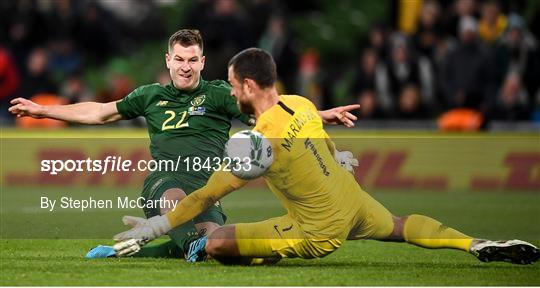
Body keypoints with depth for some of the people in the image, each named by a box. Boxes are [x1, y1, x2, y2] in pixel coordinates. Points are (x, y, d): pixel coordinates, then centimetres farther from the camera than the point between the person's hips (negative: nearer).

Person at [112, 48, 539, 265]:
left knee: (214, 244, -13)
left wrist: (157, 227, -15)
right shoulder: (301, 104, -3)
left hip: (320, 232, -7)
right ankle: (480, 245, 26)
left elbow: (208, 196, -20)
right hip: (355, 201, 7)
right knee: (402, 226, 34)